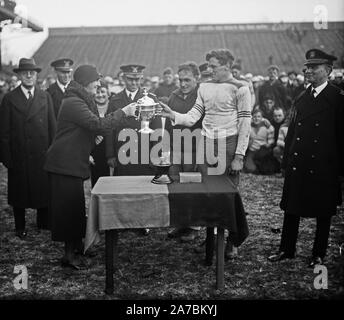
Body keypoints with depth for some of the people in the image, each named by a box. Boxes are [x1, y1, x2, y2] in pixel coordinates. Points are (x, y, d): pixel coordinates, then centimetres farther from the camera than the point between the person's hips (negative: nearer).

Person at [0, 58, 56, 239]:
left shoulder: (45, 97, 6)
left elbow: (52, 127, 4)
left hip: (42, 155, 1)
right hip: (18, 156, -1)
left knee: (43, 189, 8)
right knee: (18, 192, 9)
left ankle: (43, 224, 26)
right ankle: (20, 228, 25)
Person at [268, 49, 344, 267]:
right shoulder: (303, 97, 11)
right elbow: (292, 130, 12)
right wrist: (287, 159, 6)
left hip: (324, 166, -5)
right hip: (298, 163, 5)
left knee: (323, 213, 8)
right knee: (291, 208, 10)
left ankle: (319, 255, 22)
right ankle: (287, 250, 23)